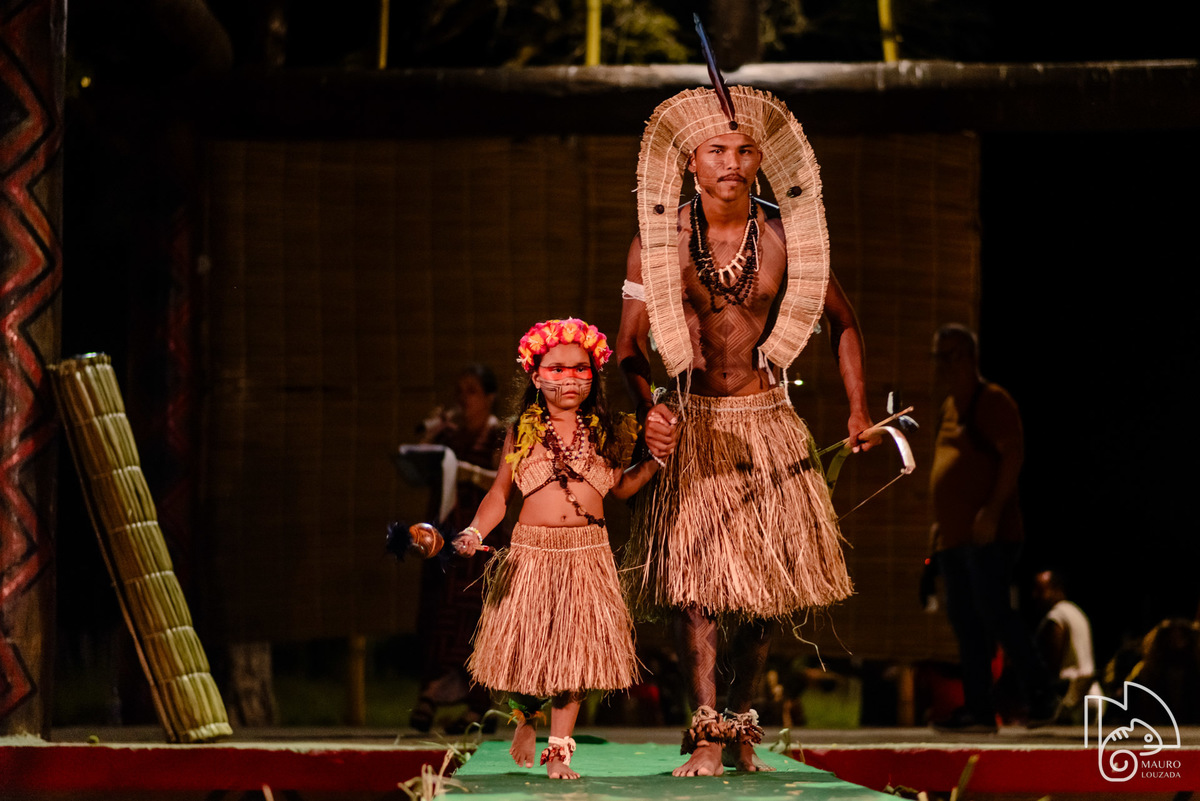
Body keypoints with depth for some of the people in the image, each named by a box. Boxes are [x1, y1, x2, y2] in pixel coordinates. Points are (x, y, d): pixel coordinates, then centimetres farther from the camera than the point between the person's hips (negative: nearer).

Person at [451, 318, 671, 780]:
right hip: (532, 551, -1)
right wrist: (475, 532, -8)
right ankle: (526, 718, 36)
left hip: (587, 553, 1)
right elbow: (499, 494, 7)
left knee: (575, 647, -2)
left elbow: (619, 487, 19)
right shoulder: (522, 433, 4)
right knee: (525, 642, 4)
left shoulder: (603, 433, 8)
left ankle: (559, 750, 7)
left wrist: (655, 461, 6)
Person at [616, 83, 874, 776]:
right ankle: (708, 736, -14)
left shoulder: (786, 238, -1)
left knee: (765, 586, 3)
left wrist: (859, 409, 1)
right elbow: (630, 343, -2)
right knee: (696, 575, -12)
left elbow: (843, 321, 11)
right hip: (691, 426, -2)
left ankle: (743, 721, 18)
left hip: (768, 423, 2)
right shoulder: (658, 241, -4)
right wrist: (647, 408, -21)